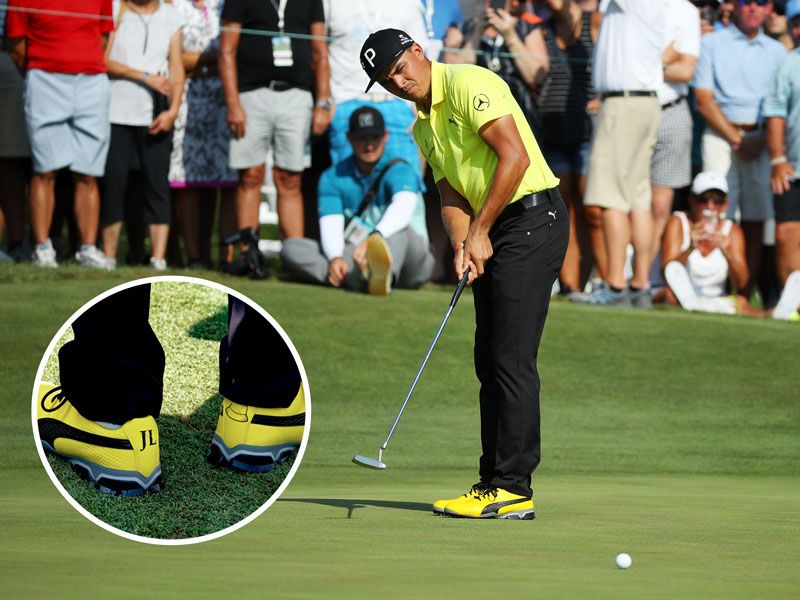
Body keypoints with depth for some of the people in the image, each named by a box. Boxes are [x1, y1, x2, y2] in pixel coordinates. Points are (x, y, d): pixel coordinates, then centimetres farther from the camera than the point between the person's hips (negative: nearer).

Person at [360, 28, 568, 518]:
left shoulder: (468, 84, -12)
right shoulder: (424, 128, 17)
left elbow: (515, 156, -20)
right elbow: (452, 196, 14)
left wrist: (480, 230, -14)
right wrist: (463, 247, -6)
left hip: (532, 219, -10)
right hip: (491, 234, 10)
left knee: (511, 357, -12)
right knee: (489, 359, 8)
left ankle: (514, 490, -12)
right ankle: (495, 482, 11)